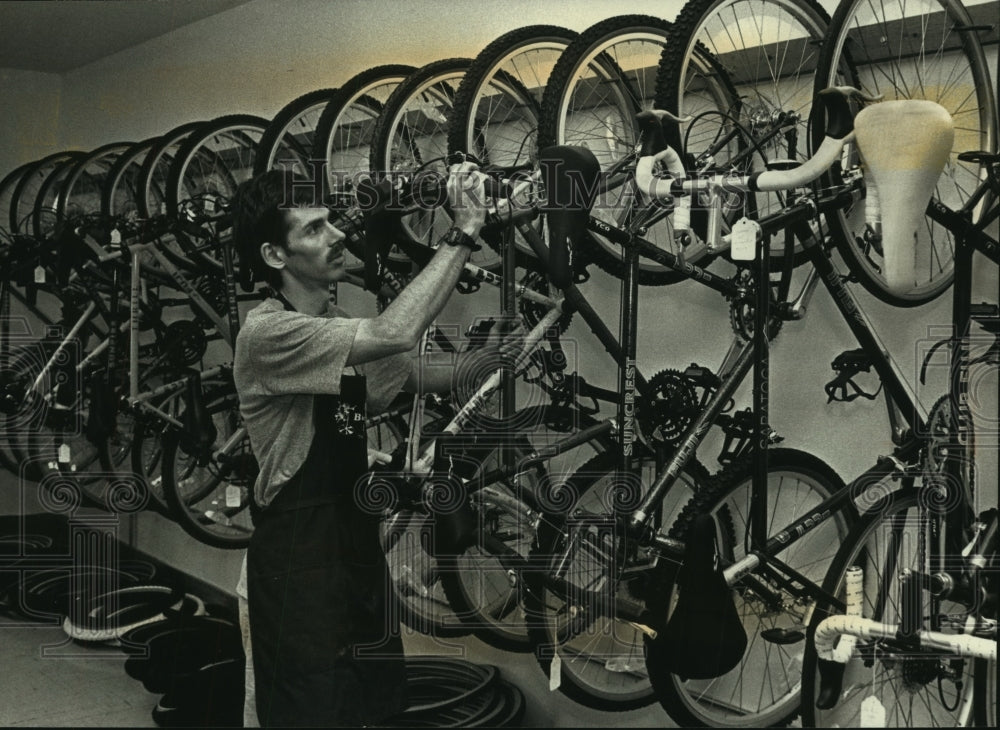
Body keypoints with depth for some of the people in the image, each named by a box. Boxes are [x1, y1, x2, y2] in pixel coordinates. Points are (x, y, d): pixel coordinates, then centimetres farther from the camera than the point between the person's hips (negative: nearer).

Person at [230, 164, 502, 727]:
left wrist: (504, 346, -4)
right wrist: (463, 233, -27)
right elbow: (394, 333, -33)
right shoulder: (267, 332, -19)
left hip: (356, 551, 8)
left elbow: (430, 376, 12)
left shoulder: (339, 325, 9)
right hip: (296, 573, -8)